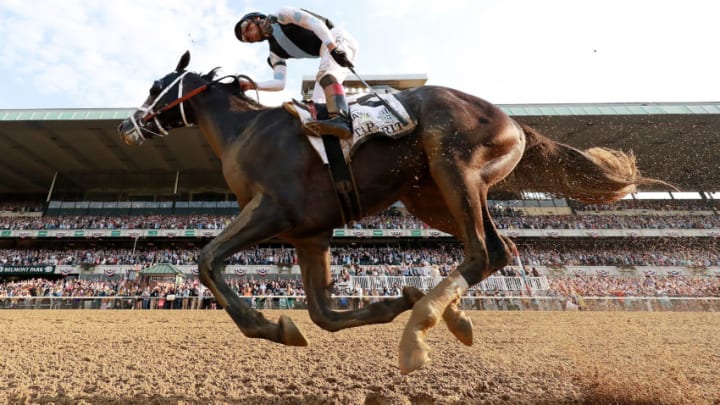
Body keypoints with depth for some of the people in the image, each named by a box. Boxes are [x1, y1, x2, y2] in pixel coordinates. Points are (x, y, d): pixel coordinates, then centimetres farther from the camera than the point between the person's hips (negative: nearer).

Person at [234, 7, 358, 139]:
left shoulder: (282, 16, -2)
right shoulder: (275, 52, 14)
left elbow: (315, 22, -15)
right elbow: (279, 83, 6)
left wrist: (333, 48, -28)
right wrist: (251, 85, -7)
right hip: (327, 53, 9)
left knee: (325, 74, -35)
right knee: (317, 103, -1)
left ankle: (340, 120, -54)